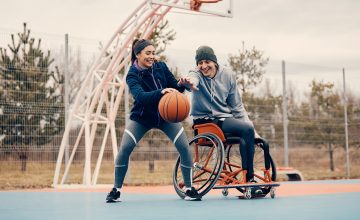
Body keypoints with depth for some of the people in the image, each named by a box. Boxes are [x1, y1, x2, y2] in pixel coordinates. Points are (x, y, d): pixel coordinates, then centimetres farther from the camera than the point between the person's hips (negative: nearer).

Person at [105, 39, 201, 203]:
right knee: (124, 149, -17)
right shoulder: (132, 75, -18)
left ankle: (189, 189, 4)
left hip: (166, 115, 2)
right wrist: (161, 92, -52)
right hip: (141, 117, -2)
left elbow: (175, 88, -3)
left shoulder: (161, 67, -8)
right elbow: (140, 96, -36)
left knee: (185, 148, -12)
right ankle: (116, 190, 1)